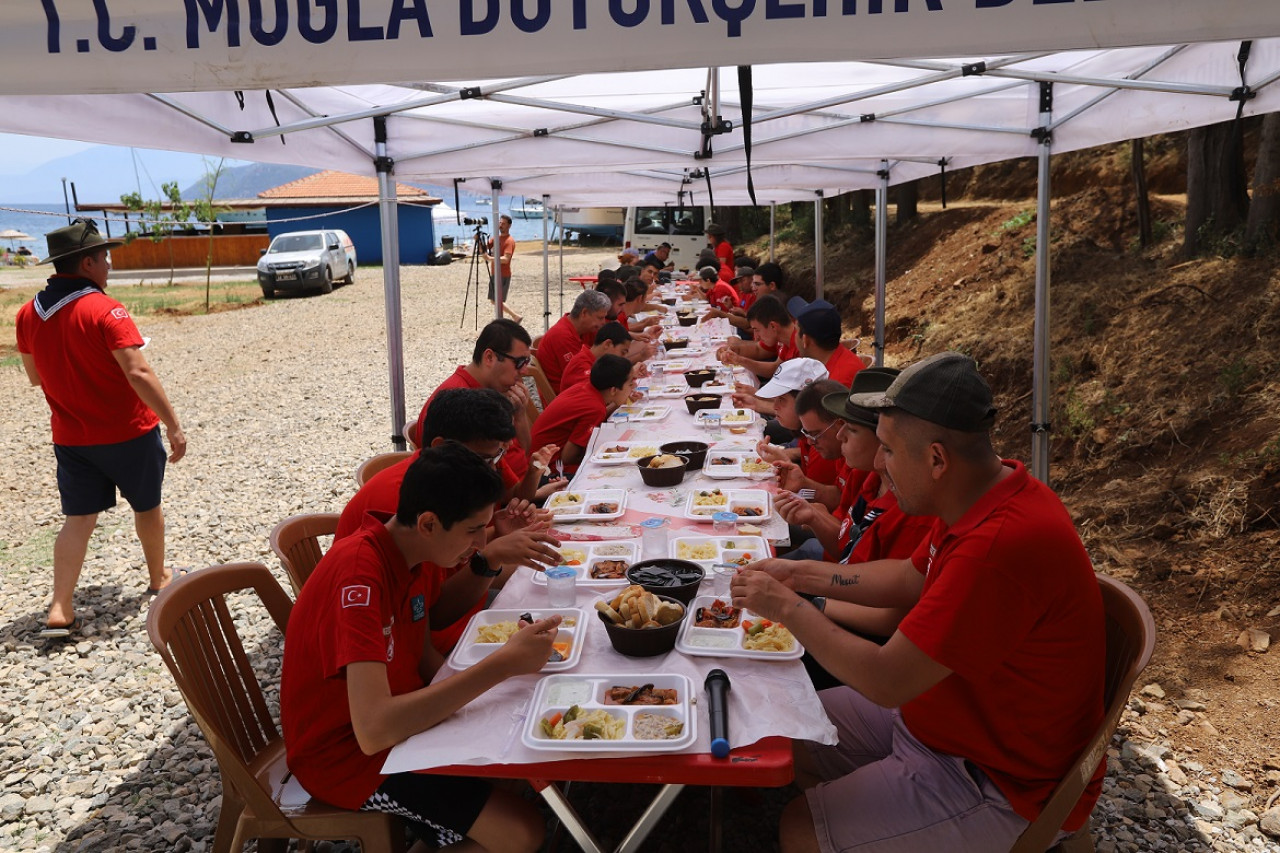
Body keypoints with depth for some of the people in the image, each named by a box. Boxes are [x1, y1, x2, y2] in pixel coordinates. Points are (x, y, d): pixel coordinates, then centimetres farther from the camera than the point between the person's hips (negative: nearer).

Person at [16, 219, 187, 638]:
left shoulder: (29, 314, 2)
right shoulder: (105, 310, -19)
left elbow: (35, 376, 13)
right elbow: (139, 373, -26)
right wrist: (173, 424, -23)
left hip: (71, 437, 5)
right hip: (128, 432, -5)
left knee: (78, 519, 8)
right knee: (147, 506, 16)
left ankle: (60, 610, -1)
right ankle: (158, 579, 34)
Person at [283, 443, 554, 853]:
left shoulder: (417, 549, -5)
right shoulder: (359, 571, -32)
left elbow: (421, 656, 4)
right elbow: (373, 730, -39)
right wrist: (503, 664, -37)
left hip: (403, 710, 8)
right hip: (346, 751, -8)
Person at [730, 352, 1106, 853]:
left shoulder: (1004, 544, -37)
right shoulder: (985, 497, -5)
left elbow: (885, 682, -30)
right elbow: (910, 578, 13)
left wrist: (787, 606, -17)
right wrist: (800, 575, 4)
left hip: (1003, 787, -9)